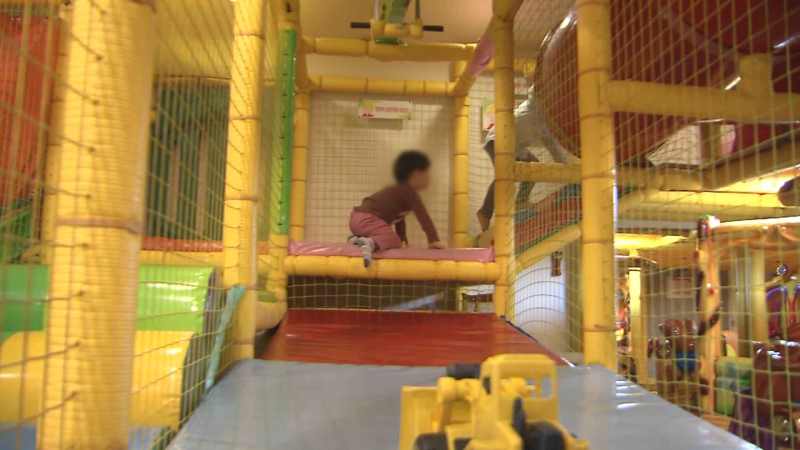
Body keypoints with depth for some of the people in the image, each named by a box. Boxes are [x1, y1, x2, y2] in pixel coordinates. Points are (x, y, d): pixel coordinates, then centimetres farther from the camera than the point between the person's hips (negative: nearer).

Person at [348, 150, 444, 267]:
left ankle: (357, 239, 15)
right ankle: (369, 243, -46)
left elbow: (399, 218, 30)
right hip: (366, 218, -10)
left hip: (359, 218, 10)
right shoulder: (408, 191, -10)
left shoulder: (401, 190, 21)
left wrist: (403, 239, 33)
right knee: (393, 240, -25)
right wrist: (434, 240, -13)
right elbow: (423, 216, -13)